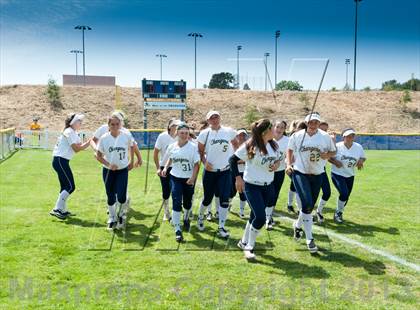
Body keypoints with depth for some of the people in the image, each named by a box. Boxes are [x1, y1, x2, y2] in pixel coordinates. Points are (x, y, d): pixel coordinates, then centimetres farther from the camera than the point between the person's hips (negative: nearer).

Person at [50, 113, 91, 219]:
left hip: (61, 161, 11)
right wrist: (89, 142, -12)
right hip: (60, 160, -11)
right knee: (70, 186, -10)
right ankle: (57, 209, -8)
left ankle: (63, 210, 19)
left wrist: (89, 142, 1)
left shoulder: (73, 133, 18)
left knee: (66, 186, 14)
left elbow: (80, 146, 13)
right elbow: (76, 149, -18)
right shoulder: (70, 132, -13)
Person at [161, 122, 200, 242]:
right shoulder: (172, 146, -2)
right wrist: (165, 167, 1)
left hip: (189, 179, -1)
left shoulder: (193, 147, -11)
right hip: (175, 178, 1)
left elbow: (196, 164, -9)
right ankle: (177, 230, -5)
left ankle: (186, 218, 48)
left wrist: (193, 178, -18)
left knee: (187, 202, 15)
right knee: (176, 202, -10)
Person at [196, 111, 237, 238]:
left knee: (224, 199, -4)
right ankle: (200, 216, 40)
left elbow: (236, 144, 17)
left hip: (225, 171, 1)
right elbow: (200, 151, 2)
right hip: (210, 171, -1)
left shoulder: (229, 131, -1)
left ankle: (221, 227, 8)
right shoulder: (204, 134, -4)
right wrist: (204, 162, -14)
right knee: (208, 198, 10)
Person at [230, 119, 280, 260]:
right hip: (252, 186, -6)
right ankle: (249, 247, 7)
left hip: (268, 186, 6)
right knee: (260, 217, -13)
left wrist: (277, 164, -6)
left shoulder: (273, 144, 1)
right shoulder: (250, 146, -18)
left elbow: (277, 158, 17)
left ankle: (244, 242, 36)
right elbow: (233, 160, -13)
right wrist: (238, 178, -18)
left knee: (255, 216, 15)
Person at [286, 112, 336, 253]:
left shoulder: (325, 137, -4)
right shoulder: (297, 136, -6)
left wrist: (327, 155, -14)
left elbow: (333, 151, 8)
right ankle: (309, 239, -4)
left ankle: (298, 225, 42)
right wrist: (289, 164, -1)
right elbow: (290, 150, 10)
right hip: (300, 173, -3)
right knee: (307, 204, -16)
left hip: (317, 175, 3)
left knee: (310, 206, 12)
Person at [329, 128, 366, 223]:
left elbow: (363, 157, 12)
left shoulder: (358, 147, -2)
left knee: (346, 197, 10)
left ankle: (339, 213, 36)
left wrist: (361, 161, -10)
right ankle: (338, 213, 5)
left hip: (350, 176, 5)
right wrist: (335, 162, -24)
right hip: (337, 174, -5)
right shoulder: (337, 146, -14)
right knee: (344, 193, -20)